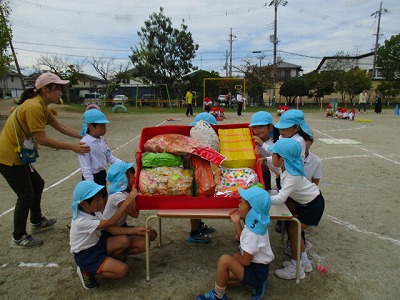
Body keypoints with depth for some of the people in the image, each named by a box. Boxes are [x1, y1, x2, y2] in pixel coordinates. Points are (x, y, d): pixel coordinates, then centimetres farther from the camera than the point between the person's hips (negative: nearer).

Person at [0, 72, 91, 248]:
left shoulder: (42, 107, 7)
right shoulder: (34, 107, -24)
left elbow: (62, 128, 8)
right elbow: (43, 140, -26)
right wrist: (72, 147, -22)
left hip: (17, 156, 10)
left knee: (38, 184, 20)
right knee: (26, 195, -2)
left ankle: (37, 221, 37)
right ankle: (18, 238, 14)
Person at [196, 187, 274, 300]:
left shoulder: (252, 233, -29)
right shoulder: (256, 224, -3)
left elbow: (246, 261, -21)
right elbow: (244, 239, 11)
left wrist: (235, 257, -1)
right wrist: (237, 223, -3)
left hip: (256, 272, -9)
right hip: (258, 267, 9)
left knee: (224, 260, -24)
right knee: (223, 276, 15)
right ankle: (257, 283, 13)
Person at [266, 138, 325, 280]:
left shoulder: (293, 177, -35)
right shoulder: (287, 166, -11)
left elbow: (280, 198, -41)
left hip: (314, 204, -9)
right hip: (304, 200, 9)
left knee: (293, 230, -6)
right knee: (294, 229, 11)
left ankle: (296, 269, 11)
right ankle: (304, 262, 29)